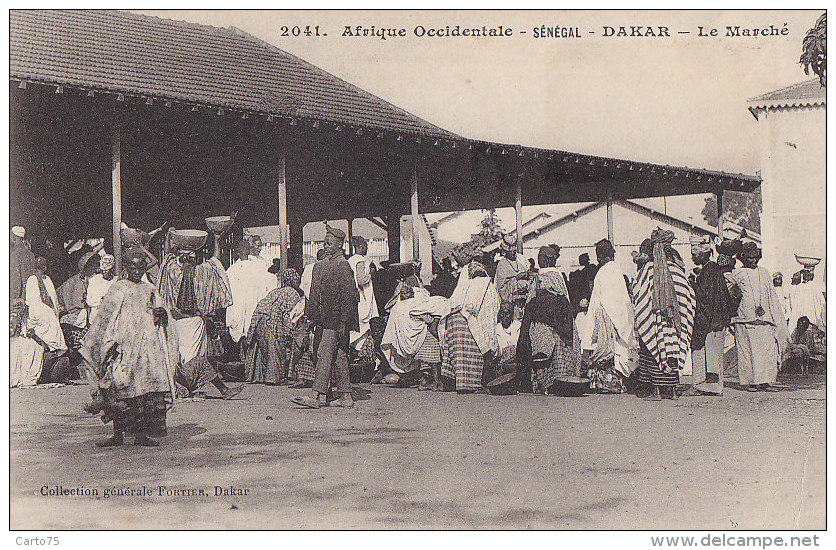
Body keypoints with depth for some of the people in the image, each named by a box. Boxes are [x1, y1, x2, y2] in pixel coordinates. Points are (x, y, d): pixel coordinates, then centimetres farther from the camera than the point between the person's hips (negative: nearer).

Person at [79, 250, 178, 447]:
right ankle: (118, 433, -4)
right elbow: (107, 317, 1)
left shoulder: (150, 290, 21)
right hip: (124, 345, -4)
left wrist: (161, 313, -4)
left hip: (148, 345, 4)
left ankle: (141, 433, -1)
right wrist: (111, 342, -11)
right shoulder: (118, 288, 8)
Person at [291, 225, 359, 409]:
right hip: (322, 321, 9)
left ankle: (316, 396, -12)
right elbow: (315, 294, 21)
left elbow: (348, 296, -15)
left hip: (335, 321, -9)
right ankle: (345, 396, 15)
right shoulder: (320, 265, 16)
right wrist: (312, 316, 16)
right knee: (338, 358, 10)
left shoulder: (343, 266, -11)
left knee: (325, 355, -11)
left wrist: (343, 323, -17)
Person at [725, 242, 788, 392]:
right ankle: (749, 381, 2)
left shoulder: (764, 273, 17)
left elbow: (772, 297, 20)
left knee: (767, 350, -5)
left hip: (764, 318, 3)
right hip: (745, 317, -3)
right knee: (747, 350, -4)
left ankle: (764, 381, -1)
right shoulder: (737, 274, 4)